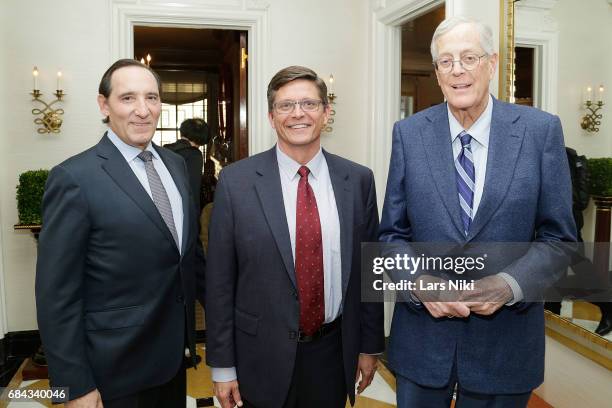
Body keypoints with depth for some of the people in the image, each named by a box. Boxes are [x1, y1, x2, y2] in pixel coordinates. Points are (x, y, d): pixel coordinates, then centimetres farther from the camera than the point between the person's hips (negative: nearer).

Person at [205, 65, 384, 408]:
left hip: (334, 354, 2)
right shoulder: (235, 181, -9)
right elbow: (220, 280, -6)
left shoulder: (358, 180, -2)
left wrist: (370, 346, 8)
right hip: (263, 357, -2)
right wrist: (222, 365, -4)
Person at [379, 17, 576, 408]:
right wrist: (419, 283, -16)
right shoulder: (409, 134, -2)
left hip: (505, 341, 0)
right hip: (422, 333, 1)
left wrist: (509, 284, -18)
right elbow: (392, 233, 1)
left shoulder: (542, 130, -5)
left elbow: (559, 237, -2)